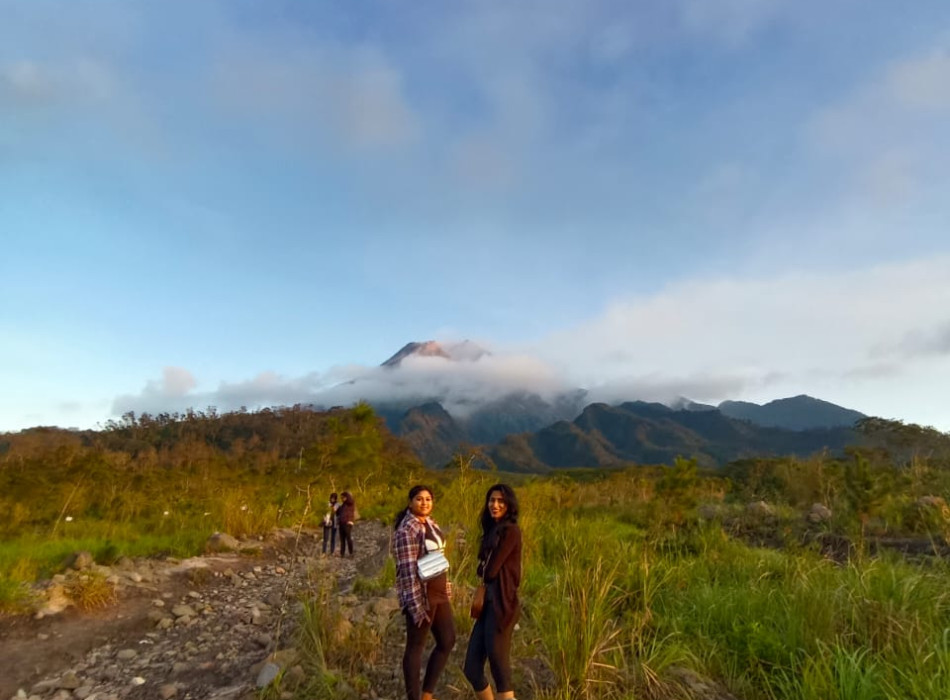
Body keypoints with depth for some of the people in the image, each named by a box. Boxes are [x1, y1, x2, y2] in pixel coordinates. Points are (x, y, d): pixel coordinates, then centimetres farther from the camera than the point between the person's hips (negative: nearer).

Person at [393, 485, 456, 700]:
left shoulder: (431, 523, 9)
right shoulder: (406, 530, -18)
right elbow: (408, 570, -21)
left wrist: (447, 589, 17)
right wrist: (416, 605, -23)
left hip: (438, 593, 9)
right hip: (420, 595, -9)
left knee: (448, 641, 14)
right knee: (416, 646, 6)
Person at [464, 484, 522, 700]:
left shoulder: (510, 531, -12)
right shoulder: (492, 531, 14)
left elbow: (490, 570, -14)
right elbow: (484, 570, 12)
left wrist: (482, 569, 5)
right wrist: (484, 570, -8)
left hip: (502, 606, -9)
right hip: (488, 605, 9)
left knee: (499, 669, 0)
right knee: (472, 668, 12)